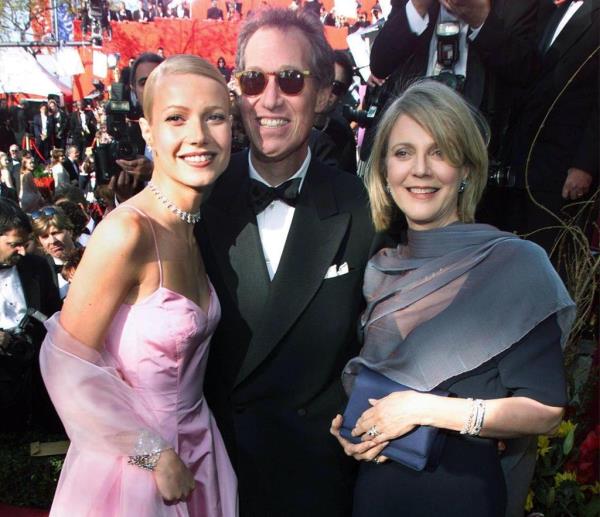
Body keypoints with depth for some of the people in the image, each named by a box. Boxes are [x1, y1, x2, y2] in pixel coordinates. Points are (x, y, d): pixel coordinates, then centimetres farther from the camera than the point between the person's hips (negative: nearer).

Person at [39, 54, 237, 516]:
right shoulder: (127, 232, -24)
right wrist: (156, 454, -15)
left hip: (198, 449, 6)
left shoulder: (200, 226, -2)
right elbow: (67, 369, -20)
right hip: (132, 464, -6)